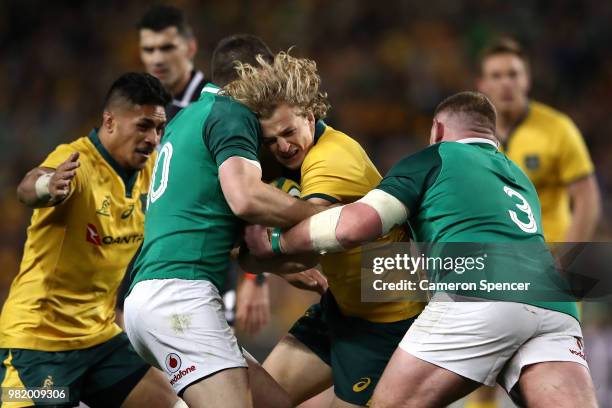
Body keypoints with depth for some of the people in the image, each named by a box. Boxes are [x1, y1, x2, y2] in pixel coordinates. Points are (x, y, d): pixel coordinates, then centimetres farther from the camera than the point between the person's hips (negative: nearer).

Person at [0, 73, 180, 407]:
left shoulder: (148, 168, 3)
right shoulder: (75, 162, -19)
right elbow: (27, 189, -40)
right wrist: (46, 185, -65)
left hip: (100, 334, 8)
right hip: (38, 338, -8)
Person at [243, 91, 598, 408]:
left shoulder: (433, 159, 19)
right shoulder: (520, 178, 37)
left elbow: (354, 225, 4)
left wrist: (275, 243, 20)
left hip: (481, 299, -5)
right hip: (552, 304, 5)